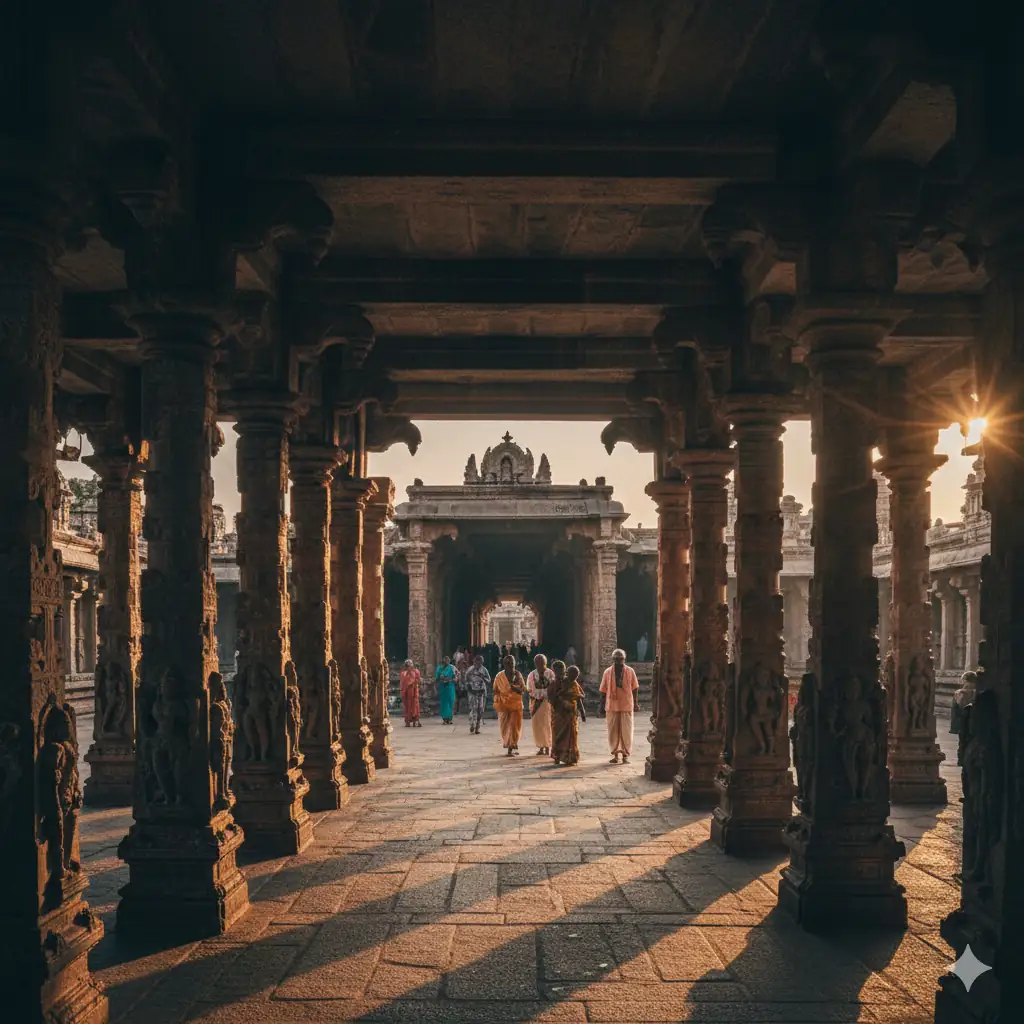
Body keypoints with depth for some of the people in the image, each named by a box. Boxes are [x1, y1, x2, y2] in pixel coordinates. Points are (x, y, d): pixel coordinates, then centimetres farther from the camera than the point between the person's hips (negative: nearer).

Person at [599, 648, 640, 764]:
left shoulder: (630, 671, 1)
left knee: (626, 731, 0)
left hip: (626, 706, -1)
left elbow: (634, 688, 8)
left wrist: (636, 703, 6)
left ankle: (626, 754, 9)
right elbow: (603, 691, 6)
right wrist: (602, 707, 5)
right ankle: (615, 754, 15)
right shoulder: (607, 672, 3)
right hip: (612, 706, 1)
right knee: (613, 731, 5)